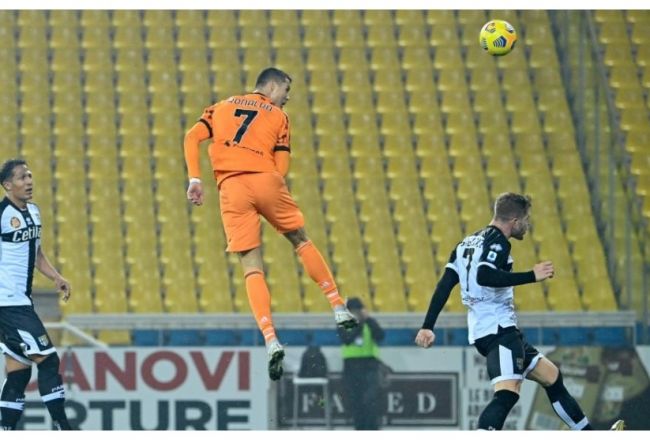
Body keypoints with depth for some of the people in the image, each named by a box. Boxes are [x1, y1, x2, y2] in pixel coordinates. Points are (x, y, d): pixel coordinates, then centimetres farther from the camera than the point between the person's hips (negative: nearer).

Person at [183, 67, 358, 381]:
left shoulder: (221, 107, 23)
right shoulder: (278, 116, 15)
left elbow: (192, 137, 8)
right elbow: (282, 168, 6)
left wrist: (194, 179, 4)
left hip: (230, 187, 2)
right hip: (266, 180, -1)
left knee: (252, 268, 0)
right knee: (301, 241, 21)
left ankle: (270, 341, -16)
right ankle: (339, 309, 19)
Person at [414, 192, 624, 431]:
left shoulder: (467, 243, 19)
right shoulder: (497, 241, -9)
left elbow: (444, 286, 13)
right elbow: (484, 276, -27)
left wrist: (427, 327, 10)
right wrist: (532, 276, -24)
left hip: (481, 332, 11)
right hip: (499, 329, -11)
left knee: (552, 376, 21)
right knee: (507, 393, -25)